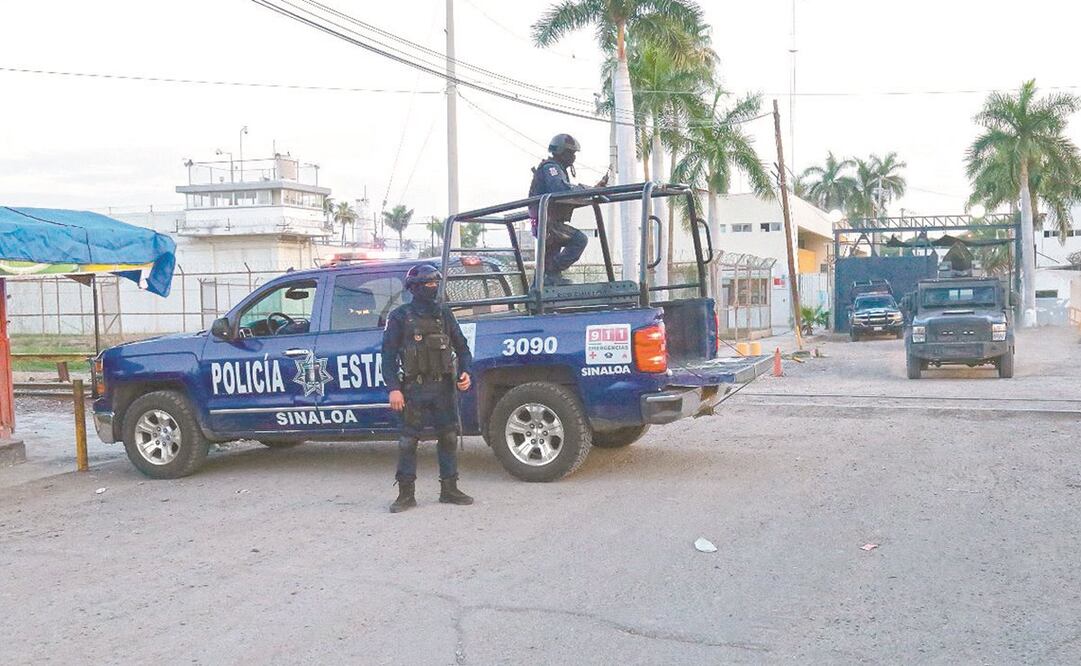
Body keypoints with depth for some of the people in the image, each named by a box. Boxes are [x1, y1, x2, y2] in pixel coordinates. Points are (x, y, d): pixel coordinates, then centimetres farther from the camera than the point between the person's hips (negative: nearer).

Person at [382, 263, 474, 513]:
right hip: (414, 388, -4)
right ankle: (406, 494, 5)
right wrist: (394, 388, -12)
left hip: (444, 387, 4)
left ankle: (449, 490, 18)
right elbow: (388, 355, -3)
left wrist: (465, 372, -1)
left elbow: (462, 347, 16)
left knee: (448, 437, 7)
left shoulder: (444, 314, 12)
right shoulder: (400, 317, 0)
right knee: (408, 440, -3)